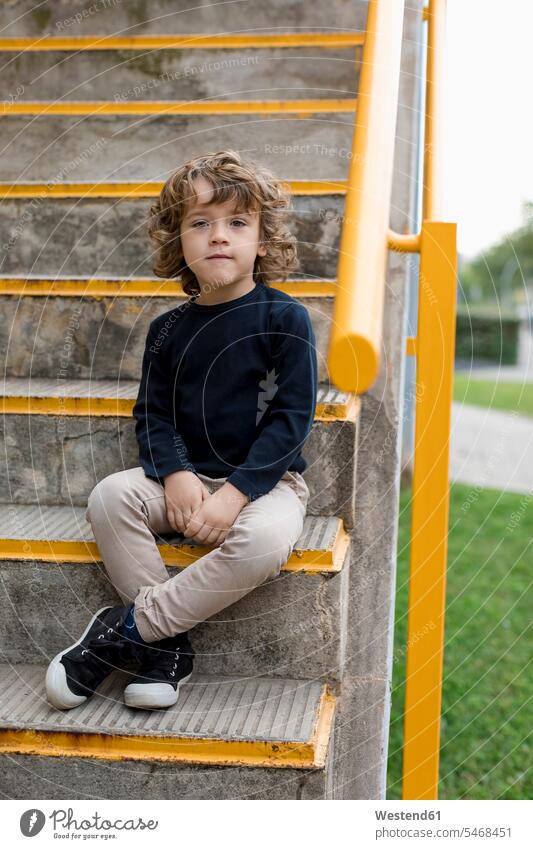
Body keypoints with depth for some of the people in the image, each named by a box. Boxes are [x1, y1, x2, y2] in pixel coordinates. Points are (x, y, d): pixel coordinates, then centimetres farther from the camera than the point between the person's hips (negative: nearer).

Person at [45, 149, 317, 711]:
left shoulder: (284, 319, -7)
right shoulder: (169, 330, 6)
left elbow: (291, 419, -12)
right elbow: (152, 413, 5)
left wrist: (235, 494, -20)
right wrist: (176, 475, -16)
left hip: (265, 479, -3)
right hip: (187, 477, 4)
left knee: (264, 540, -35)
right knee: (110, 496, -23)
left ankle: (127, 627, -21)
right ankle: (166, 644, -16)